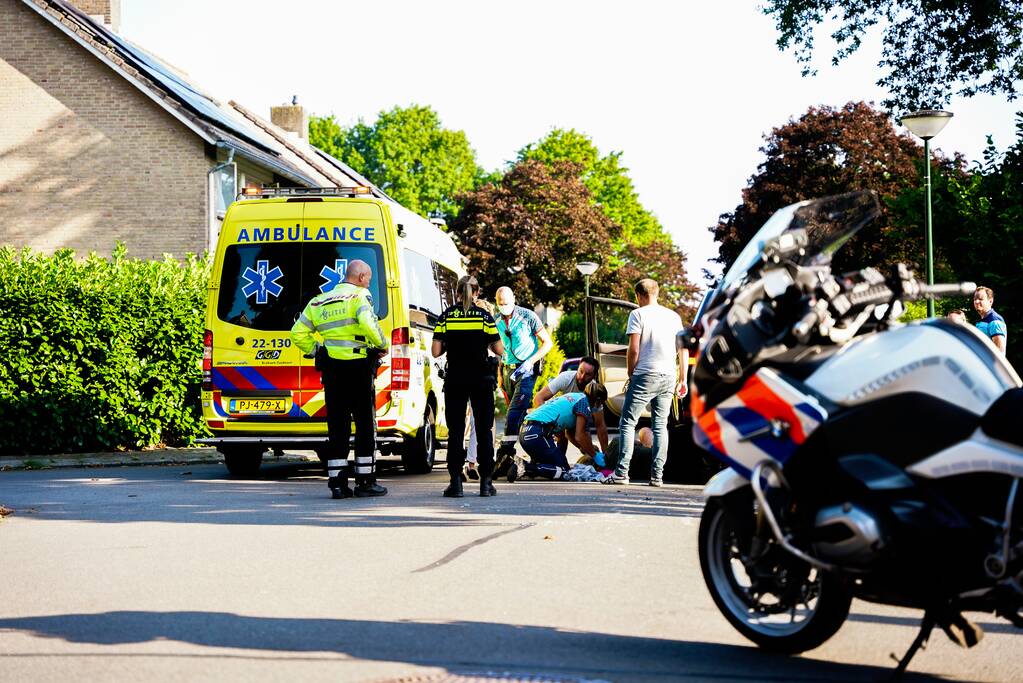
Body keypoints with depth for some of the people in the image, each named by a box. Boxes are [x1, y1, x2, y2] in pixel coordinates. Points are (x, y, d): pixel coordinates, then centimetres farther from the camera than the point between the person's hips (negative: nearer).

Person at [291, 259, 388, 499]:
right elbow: (368, 323, -23)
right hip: (358, 365, -5)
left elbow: (298, 333, 12)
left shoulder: (319, 302, 15)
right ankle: (365, 481, 6)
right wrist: (382, 345, -8)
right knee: (365, 423, 4)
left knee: (337, 424, 8)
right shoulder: (359, 296, -4)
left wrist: (318, 351, 15)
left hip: (331, 368, 5)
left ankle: (337, 483, 6)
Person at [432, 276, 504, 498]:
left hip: (455, 378, 0)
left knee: (456, 431, 4)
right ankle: (486, 482, 4)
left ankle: (456, 482, -1)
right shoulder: (484, 316, -2)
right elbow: (499, 350, -2)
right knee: (484, 430, 7)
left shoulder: (446, 316, -1)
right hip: (481, 379, 0)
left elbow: (436, 352, -4)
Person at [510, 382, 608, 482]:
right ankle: (525, 467, -20)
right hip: (537, 434, -9)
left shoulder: (573, 397, 26)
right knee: (563, 471, -3)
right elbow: (579, 437, -6)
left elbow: (569, 433, 32)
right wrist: (595, 455, 5)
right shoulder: (584, 402, -1)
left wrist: (586, 450, 27)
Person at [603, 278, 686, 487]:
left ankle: (622, 472, -8)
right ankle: (657, 475, 4)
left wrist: (631, 375, 3)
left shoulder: (638, 314, -2)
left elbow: (633, 350, -8)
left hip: (646, 375, -5)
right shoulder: (673, 316, 13)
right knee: (660, 425, 10)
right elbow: (684, 351, 11)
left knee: (628, 422, 1)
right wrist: (682, 380, 15)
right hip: (669, 376, 5)